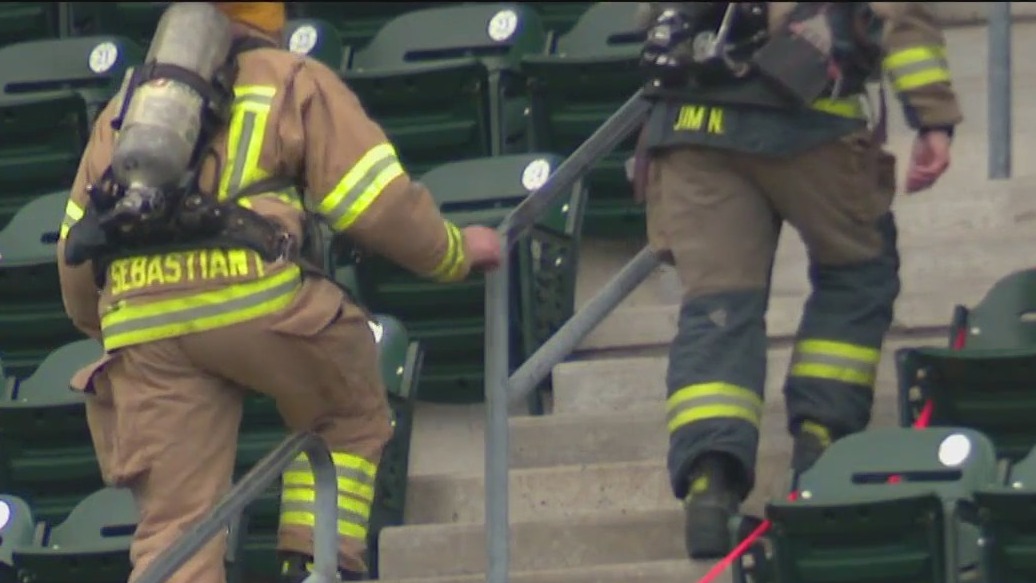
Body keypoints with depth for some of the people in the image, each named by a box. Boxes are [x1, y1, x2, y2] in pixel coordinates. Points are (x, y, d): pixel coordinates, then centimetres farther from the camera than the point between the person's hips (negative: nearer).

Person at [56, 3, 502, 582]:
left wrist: (98, 326, 47)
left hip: (140, 319, 3)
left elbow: (77, 246, 30)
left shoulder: (124, 106, 29)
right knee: (351, 418, 24)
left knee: (175, 523, 2)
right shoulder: (296, 82, 15)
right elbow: (379, 202, 7)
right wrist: (457, 251, 23)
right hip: (255, 297, -3)